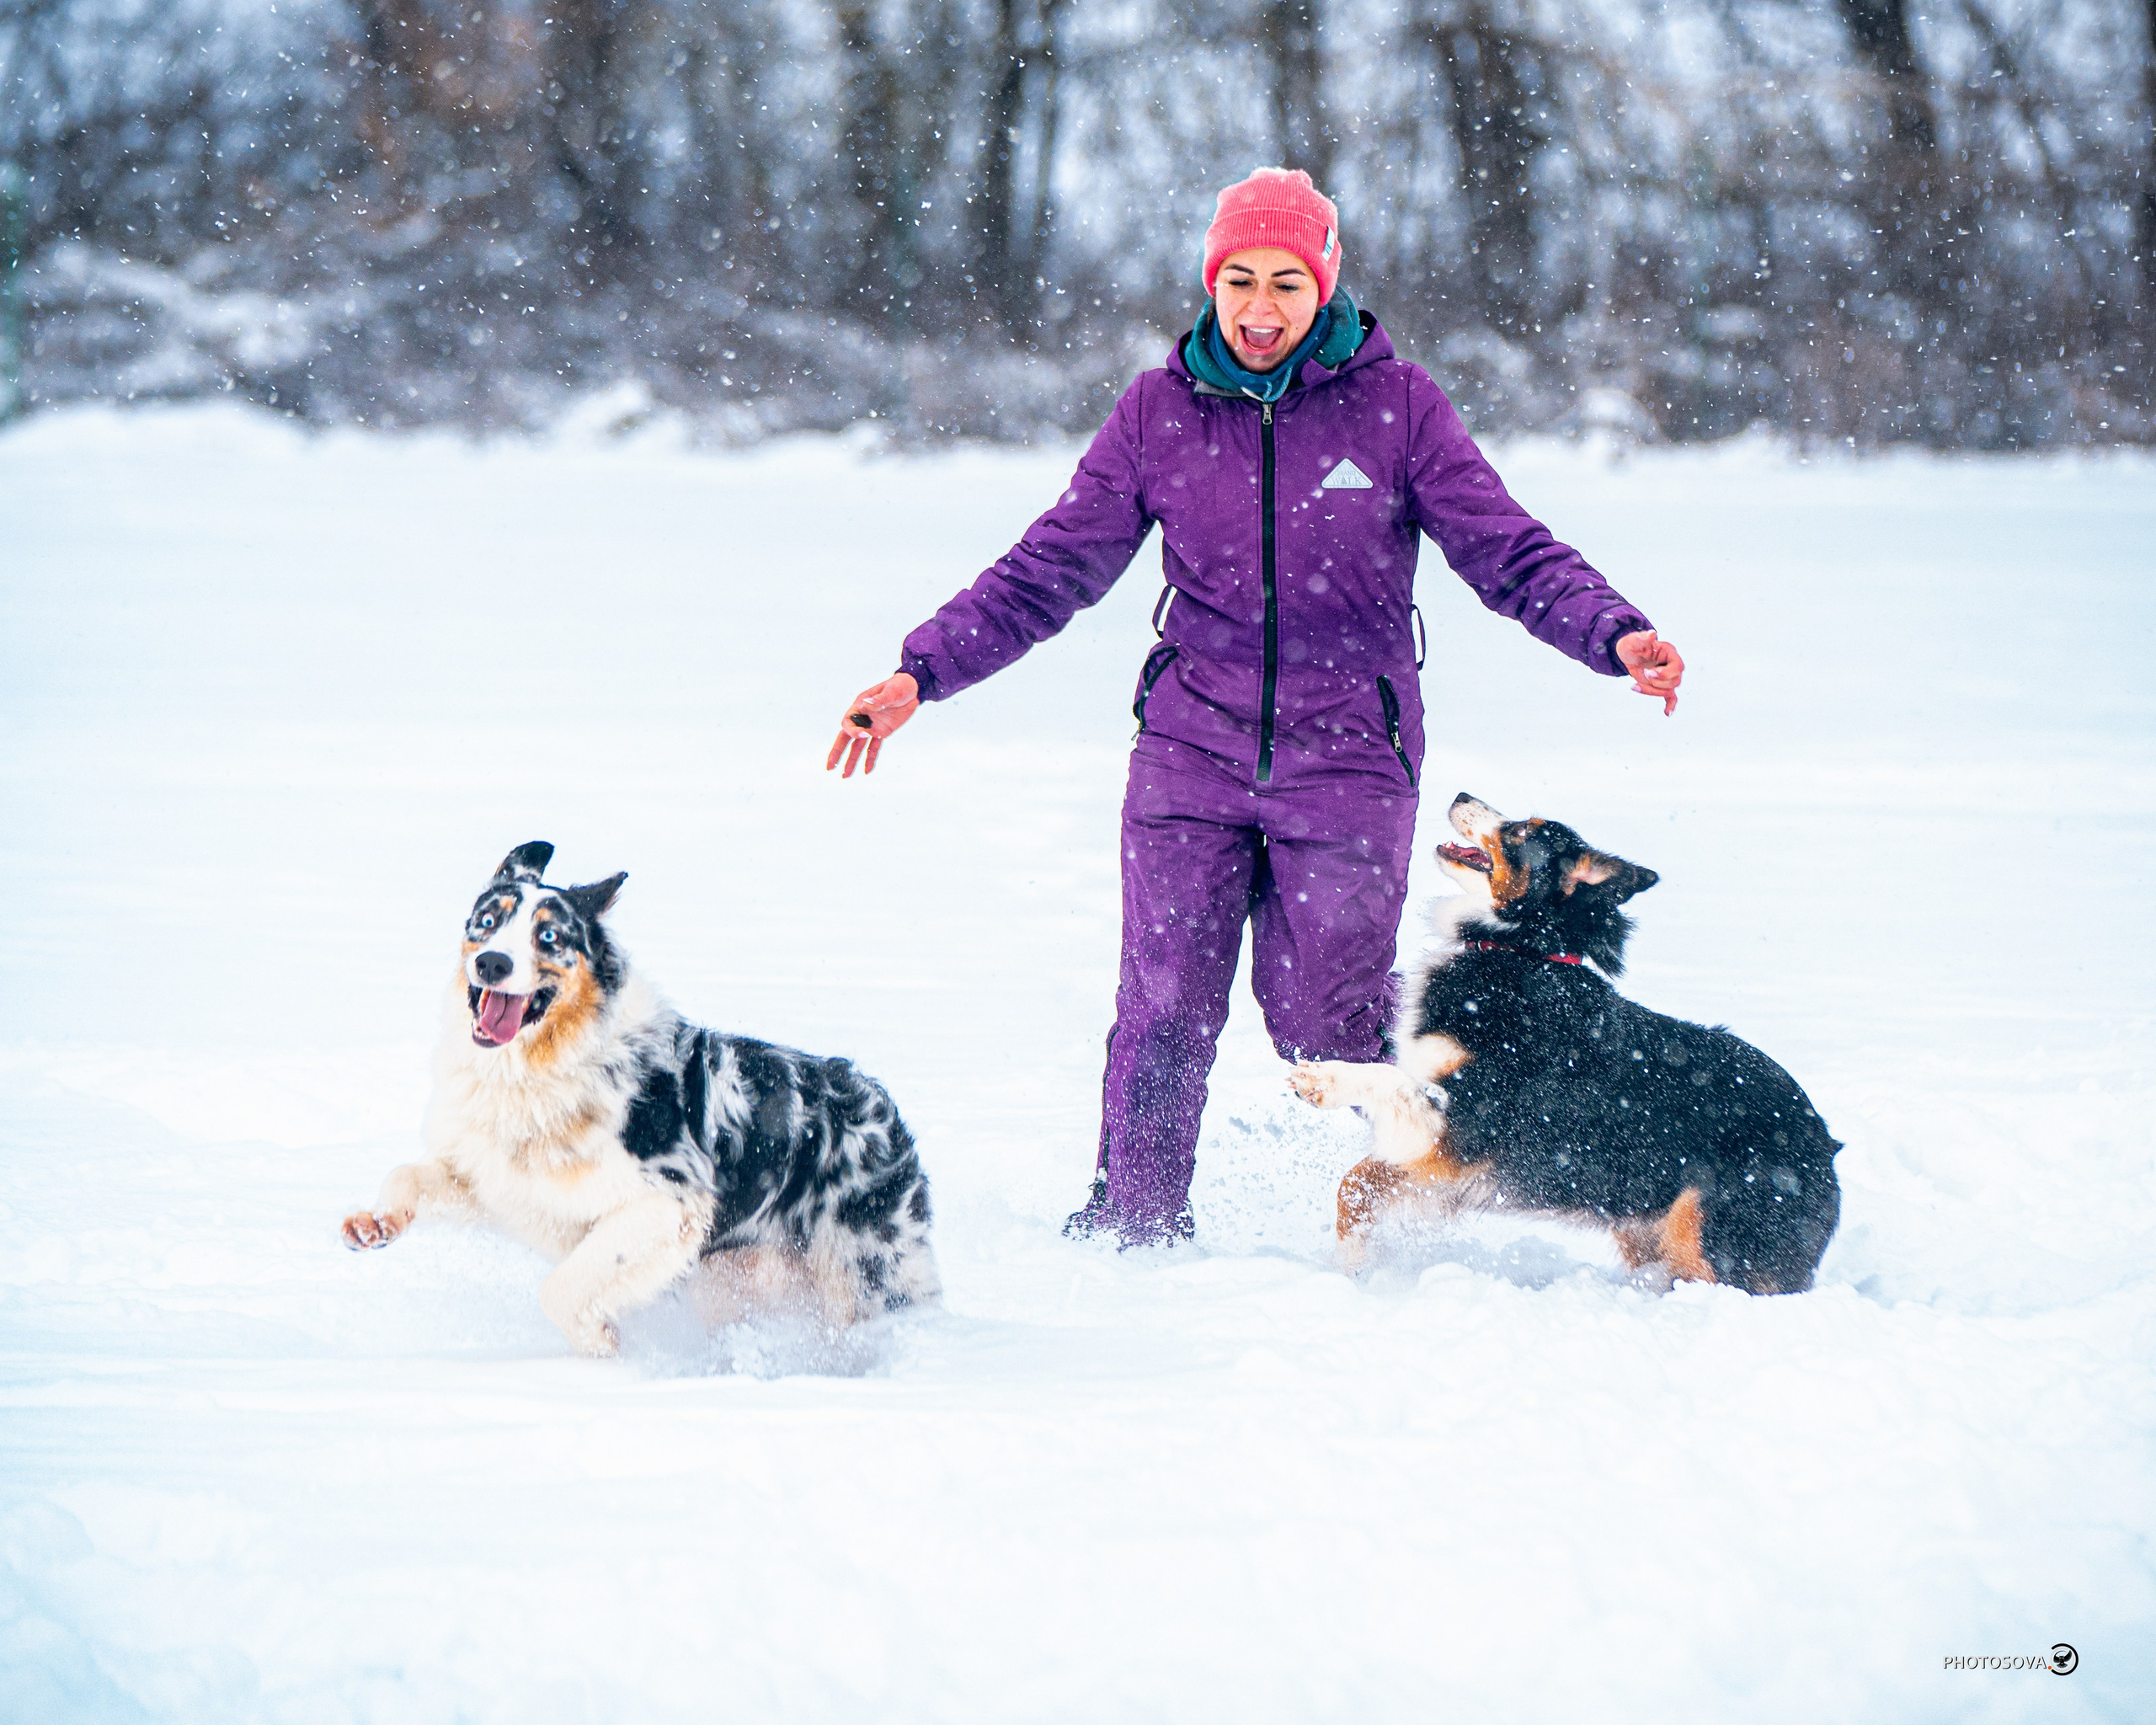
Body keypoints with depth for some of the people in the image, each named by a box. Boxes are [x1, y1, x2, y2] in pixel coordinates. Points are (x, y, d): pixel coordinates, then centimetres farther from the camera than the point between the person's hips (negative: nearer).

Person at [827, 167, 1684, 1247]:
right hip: (1192, 748, 2)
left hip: (1346, 753, -2)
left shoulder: (1395, 405, -2)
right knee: (1165, 1009, -4)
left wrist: (1614, 635, -21)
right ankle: (1131, 1226, 13)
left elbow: (1509, 553, -3)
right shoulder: (1160, 412, 3)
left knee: (1325, 1020, -5)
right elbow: (1049, 571, 6)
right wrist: (922, 673, -3)